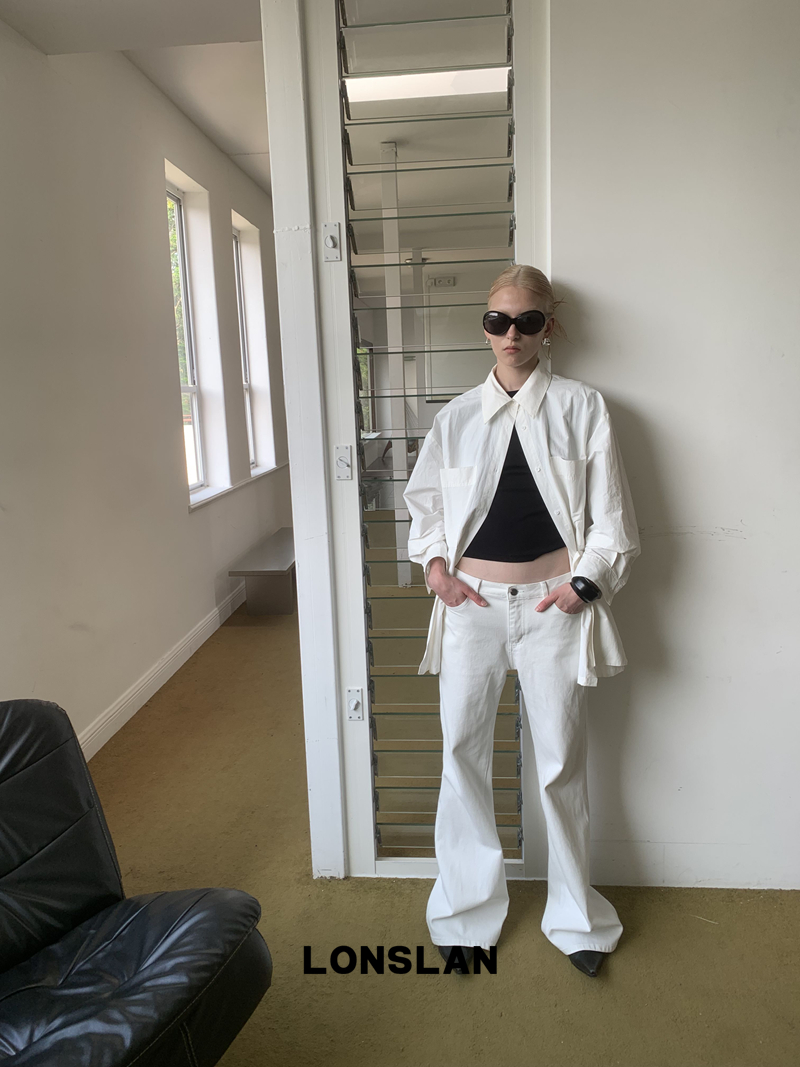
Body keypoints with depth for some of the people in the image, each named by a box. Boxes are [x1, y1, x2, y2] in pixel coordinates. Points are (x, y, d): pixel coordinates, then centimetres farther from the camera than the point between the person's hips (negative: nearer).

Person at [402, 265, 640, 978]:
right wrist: (434, 564, 1)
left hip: (553, 605, -1)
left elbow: (612, 515, 2)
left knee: (563, 761, 8)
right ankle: (469, 911, 27)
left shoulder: (582, 407, 1)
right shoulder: (457, 417, 7)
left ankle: (575, 918, 30)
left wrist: (585, 580, -9)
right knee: (463, 754, 7)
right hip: (472, 604, 2)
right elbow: (423, 499, 16)